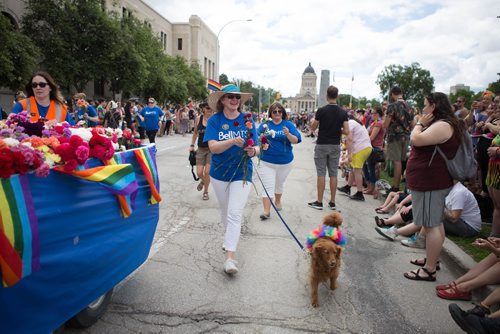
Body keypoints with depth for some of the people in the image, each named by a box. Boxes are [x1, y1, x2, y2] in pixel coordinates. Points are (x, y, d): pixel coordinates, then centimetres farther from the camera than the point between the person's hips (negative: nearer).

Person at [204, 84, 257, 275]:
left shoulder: (247, 120, -3)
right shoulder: (214, 120, -7)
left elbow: (256, 147, -3)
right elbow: (213, 147, -18)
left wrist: (253, 151, -28)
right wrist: (232, 141, -35)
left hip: (242, 173, -1)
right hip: (219, 173, 2)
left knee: (235, 214, -10)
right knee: (224, 210, 20)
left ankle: (230, 257, -7)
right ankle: (230, 237, 46)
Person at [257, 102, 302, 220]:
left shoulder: (288, 124, -2)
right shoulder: (265, 124, -1)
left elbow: (296, 140, -9)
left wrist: (288, 134, -27)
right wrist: (262, 136, -23)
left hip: (284, 162, 1)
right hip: (267, 162, -1)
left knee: (279, 184, 21)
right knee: (268, 187, -6)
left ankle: (278, 201, 45)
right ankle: (266, 211, -4)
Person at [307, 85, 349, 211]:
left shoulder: (321, 110, -10)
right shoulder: (343, 112, -1)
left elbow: (312, 128, -3)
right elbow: (346, 131, -4)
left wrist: (314, 122, 18)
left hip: (322, 145, -3)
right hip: (335, 146, 3)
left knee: (321, 173, 2)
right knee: (333, 174, 8)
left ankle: (319, 202, 5)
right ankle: (332, 202, 13)